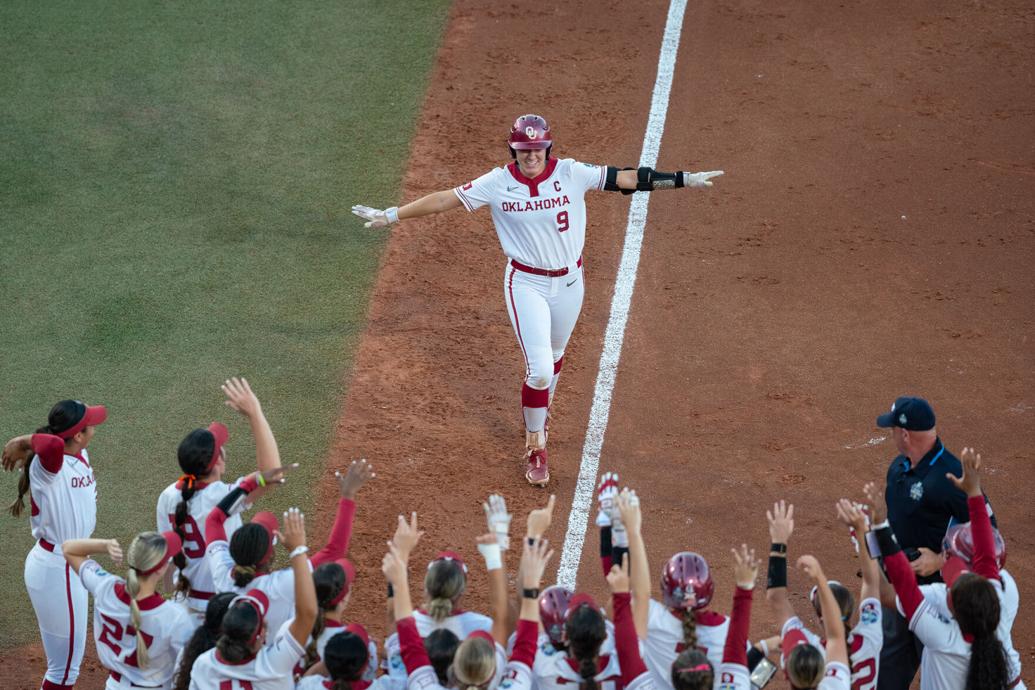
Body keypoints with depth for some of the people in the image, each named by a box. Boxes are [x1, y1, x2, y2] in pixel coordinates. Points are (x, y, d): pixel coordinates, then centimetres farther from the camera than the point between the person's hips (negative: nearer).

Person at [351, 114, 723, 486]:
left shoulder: (571, 173, -10)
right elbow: (445, 199, -10)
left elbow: (624, 179, -11)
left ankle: (539, 413, 50)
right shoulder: (497, 183, -11)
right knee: (539, 368, -11)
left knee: (553, 357, 21)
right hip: (527, 284, -2)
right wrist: (391, 215, -13)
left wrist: (683, 179, -15)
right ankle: (535, 450, 7)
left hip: (568, 281, 3)